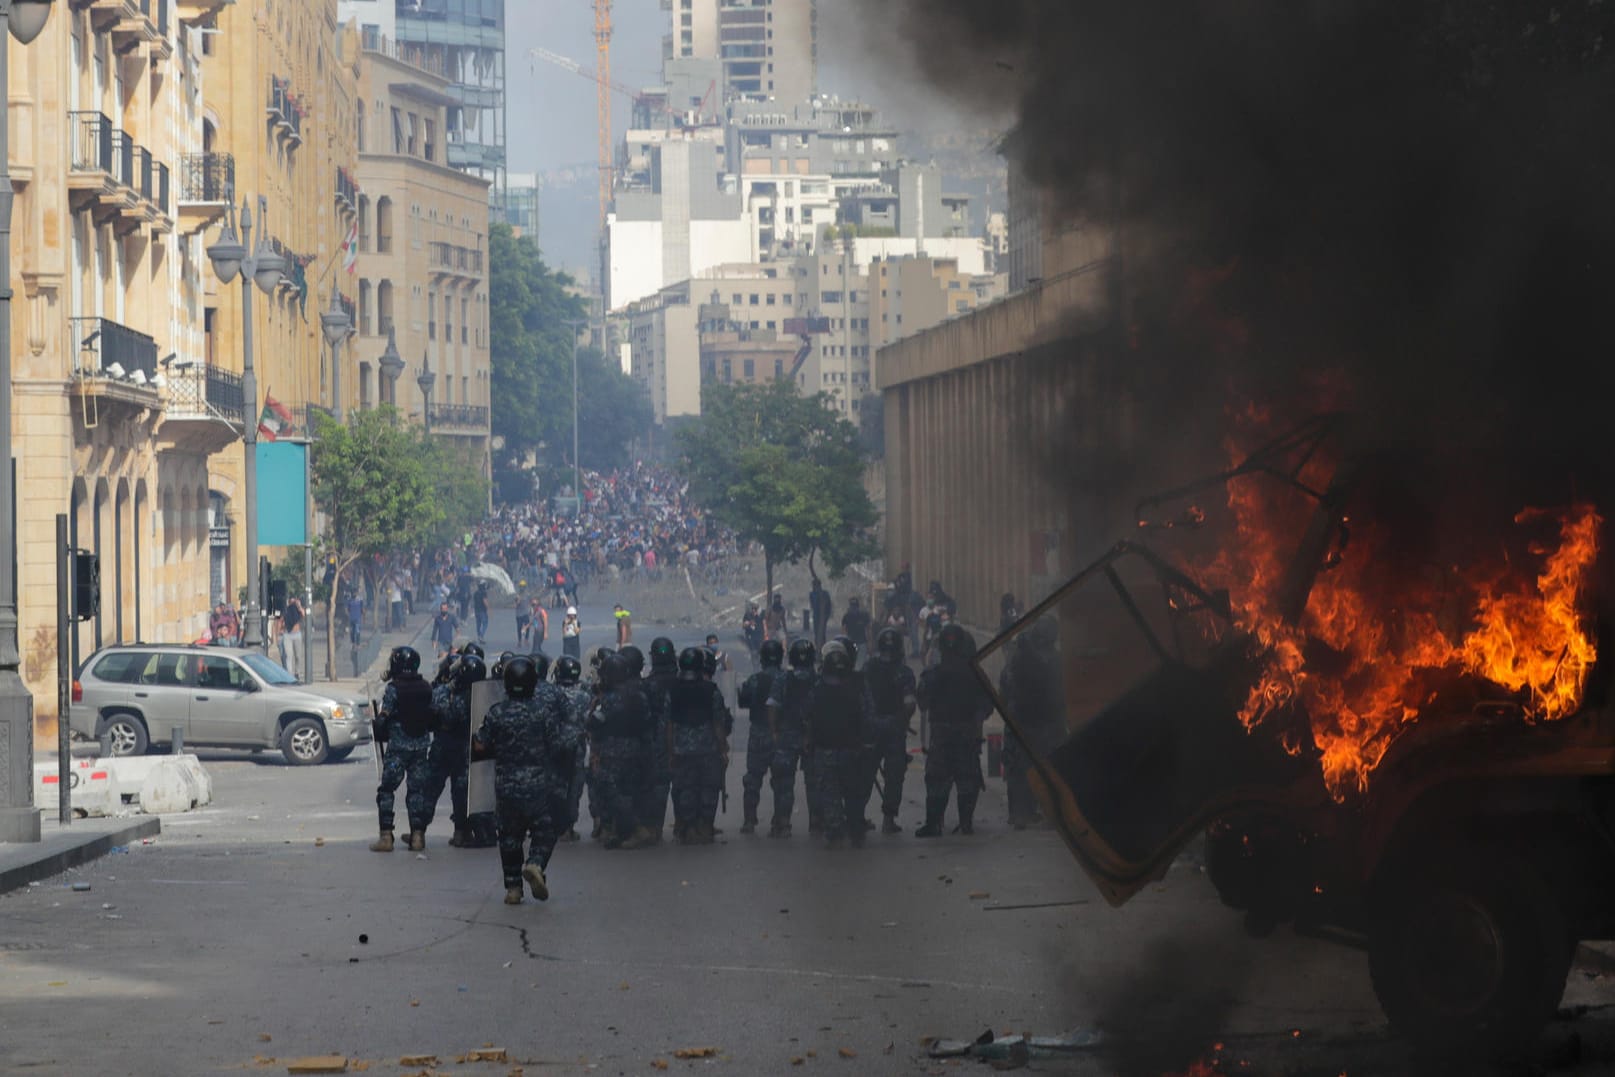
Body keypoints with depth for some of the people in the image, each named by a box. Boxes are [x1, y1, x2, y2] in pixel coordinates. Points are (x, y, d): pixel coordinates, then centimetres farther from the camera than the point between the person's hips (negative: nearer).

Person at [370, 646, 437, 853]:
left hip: (398, 747, -5)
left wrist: (379, 735, 7)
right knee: (417, 791, 10)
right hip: (421, 746, 5)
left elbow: (384, 718, -11)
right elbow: (435, 718, 8)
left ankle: (386, 836, -5)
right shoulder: (426, 688, 5)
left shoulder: (393, 688, -10)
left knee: (386, 790, 2)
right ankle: (417, 835, 6)